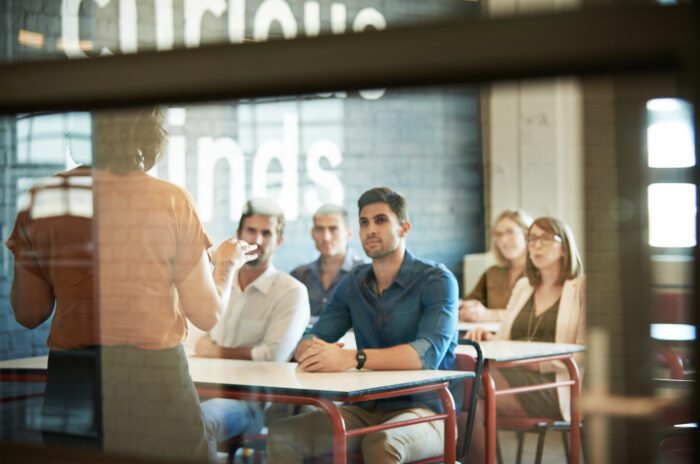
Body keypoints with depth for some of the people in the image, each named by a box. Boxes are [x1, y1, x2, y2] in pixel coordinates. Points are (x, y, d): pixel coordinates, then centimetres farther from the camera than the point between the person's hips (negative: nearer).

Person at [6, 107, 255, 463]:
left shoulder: (44, 199, -1)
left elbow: (29, 313, 7)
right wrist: (226, 265, 20)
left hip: (70, 384, 2)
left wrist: (19, 259, 25)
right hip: (156, 381, -2)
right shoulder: (171, 200, -5)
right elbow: (207, 314, 0)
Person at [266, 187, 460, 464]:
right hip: (366, 410, 5)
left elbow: (429, 352, -24)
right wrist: (312, 350, -21)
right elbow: (308, 343, 7)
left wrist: (351, 358, -38)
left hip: (423, 411, -5)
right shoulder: (354, 283, 11)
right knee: (282, 435, -17)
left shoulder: (436, 280, -7)